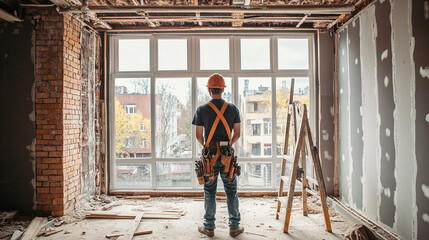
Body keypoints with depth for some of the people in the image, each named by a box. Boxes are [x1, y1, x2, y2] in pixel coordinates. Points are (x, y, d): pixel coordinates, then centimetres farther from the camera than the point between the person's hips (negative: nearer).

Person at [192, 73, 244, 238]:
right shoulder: (233, 108, 2)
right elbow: (237, 134, 5)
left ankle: (209, 227, 18)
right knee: (231, 191, 10)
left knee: (209, 192, 9)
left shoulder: (202, 110, -3)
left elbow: (199, 136, 1)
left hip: (209, 155, -1)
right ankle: (234, 227, 19)